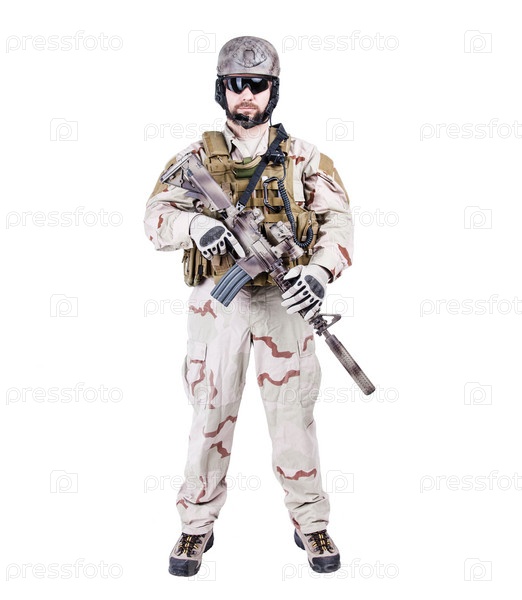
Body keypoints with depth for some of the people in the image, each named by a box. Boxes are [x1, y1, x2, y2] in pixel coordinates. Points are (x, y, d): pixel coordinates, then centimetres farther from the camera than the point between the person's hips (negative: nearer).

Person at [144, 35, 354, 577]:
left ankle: (311, 523, 18)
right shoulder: (196, 157, 7)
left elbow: (338, 218, 1)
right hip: (217, 301, 0)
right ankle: (197, 526, 18)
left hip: (284, 299, 0)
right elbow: (156, 218, -3)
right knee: (211, 413, 5)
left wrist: (320, 270, -18)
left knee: (293, 411, 4)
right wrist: (197, 225, -25)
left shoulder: (302, 156, 7)